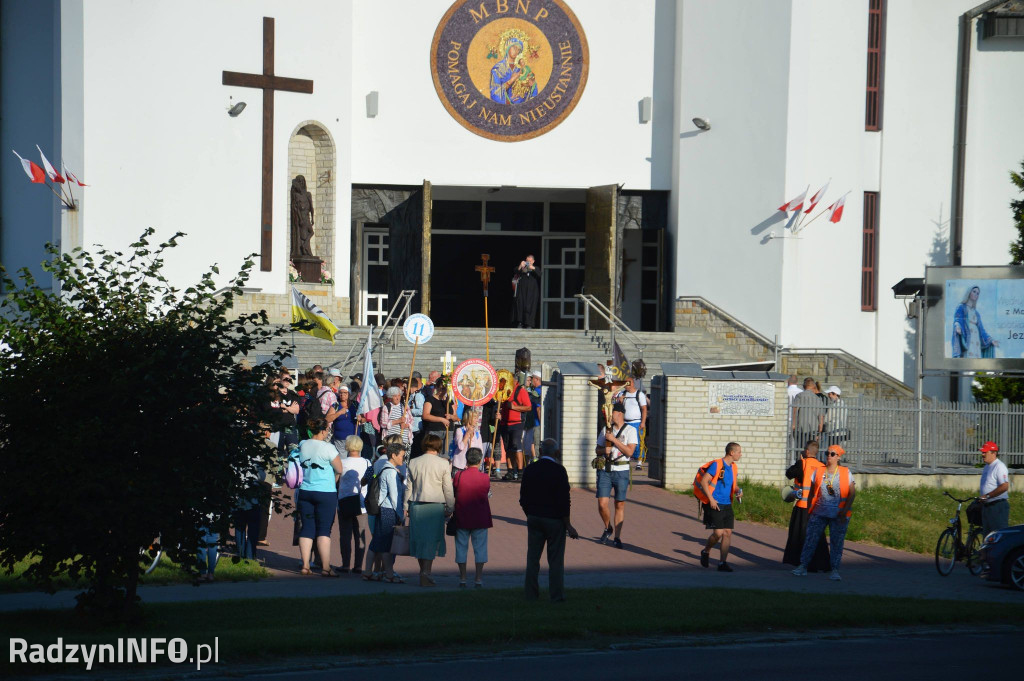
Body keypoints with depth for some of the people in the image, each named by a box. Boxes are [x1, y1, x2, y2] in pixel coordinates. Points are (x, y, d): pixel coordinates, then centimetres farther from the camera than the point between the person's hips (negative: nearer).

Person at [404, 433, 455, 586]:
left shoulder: (413, 463, 5)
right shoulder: (443, 464, -4)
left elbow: (408, 487, 9)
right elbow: (448, 489, -2)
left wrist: (406, 507, 15)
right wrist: (450, 508, 7)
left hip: (416, 505, 3)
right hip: (435, 506, -3)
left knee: (419, 539, 12)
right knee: (432, 539, -1)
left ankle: (423, 572, 20)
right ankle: (426, 574, -11)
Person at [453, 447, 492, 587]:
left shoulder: (458, 476, -9)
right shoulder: (485, 477, -8)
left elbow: (453, 493, 4)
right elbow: (488, 495, 4)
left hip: (462, 517, 0)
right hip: (480, 518, 0)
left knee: (461, 547, 10)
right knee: (480, 547, 8)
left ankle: (462, 578, 11)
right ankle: (479, 579, 7)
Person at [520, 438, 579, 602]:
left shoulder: (529, 470, 3)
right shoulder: (558, 470, -13)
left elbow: (523, 498, 7)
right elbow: (563, 500, -14)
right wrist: (568, 525, -7)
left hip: (533, 519, 5)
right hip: (554, 520, -5)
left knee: (532, 557, 10)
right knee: (555, 559, 3)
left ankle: (531, 594, 13)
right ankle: (556, 595, 5)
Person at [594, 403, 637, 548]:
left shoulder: (630, 430, 0)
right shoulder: (606, 429, 12)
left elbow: (629, 451, -11)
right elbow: (597, 450, 18)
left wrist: (614, 439, -13)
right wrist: (604, 450, -5)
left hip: (621, 471, -3)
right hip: (605, 470, 3)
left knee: (620, 505, 2)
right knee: (602, 504, -5)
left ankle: (617, 536, 11)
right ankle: (608, 528, 21)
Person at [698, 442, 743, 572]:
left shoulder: (734, 467, 11)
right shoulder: (716, 465, -12)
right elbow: (703, 481, -14)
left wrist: (738, 492, 0)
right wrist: (711, 499, -17)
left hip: (727, 505, 7)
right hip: (715, 505, -7)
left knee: (728, 533, 0)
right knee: (718, 533, -11)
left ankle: (723, 563, 6)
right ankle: (706, 552, 18)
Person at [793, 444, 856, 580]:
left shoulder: (846, 473, 3)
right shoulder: (818, 472, 8)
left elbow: (852, 493, -1)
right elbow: (811, 491, 13)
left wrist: (845, 510, -12)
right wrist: (809, 508, 7)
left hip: (839, 515, -1)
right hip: (820, 513, 2)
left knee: (837, 542, 0)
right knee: (811, 538, -2)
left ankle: (835, 570, 7)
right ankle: (803, 566, 3)